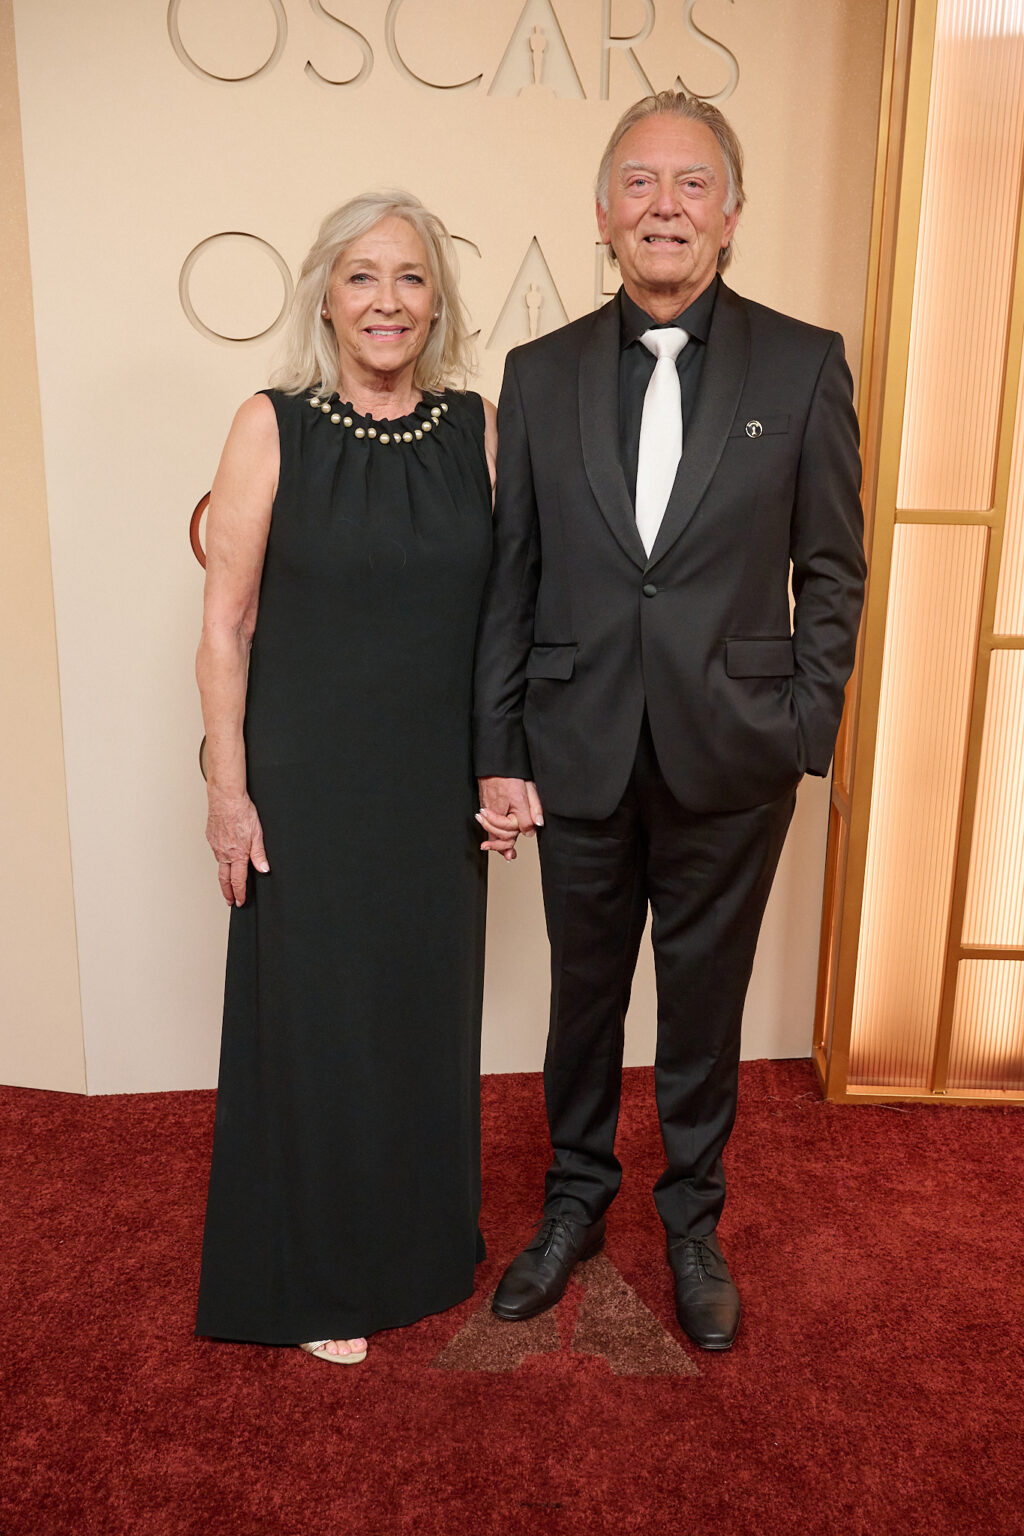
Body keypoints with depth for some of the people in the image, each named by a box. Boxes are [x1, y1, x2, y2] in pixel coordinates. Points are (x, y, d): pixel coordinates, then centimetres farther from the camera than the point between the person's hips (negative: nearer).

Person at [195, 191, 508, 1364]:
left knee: (427, 1005, 17)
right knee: (312, 1013, 9)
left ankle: (421, 1241, 42)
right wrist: (228, 791, -9)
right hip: (308, 782, -3)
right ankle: (314, 1280, 33)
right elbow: (225, 624, -7)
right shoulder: (272, 428, -7)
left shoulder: (478, 430, 1)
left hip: (437, 782, 3)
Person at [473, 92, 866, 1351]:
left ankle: (693, 1221, 38)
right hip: (581, 757, 1)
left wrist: (805, 734, -4)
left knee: (705, 1001, 14)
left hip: (731, 760, -1)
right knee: (583, 992, 17)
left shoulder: (803, 366, -1)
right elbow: (510, 579, 2)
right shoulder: (540, 374, 3)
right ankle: (575, 1201, 41)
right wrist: (498, 754, -1)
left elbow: (831, 572, 1)